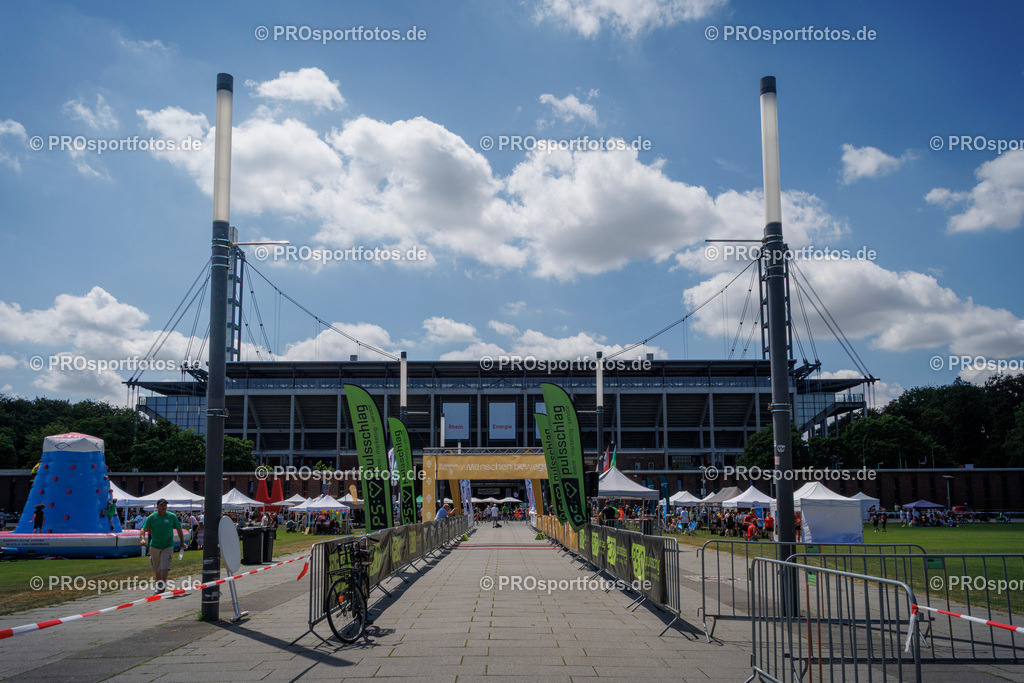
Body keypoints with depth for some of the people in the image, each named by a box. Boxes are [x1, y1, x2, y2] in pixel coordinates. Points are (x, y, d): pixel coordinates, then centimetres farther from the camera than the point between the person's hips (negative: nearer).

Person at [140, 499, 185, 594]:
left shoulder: (172, 516, -2)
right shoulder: (151, 517, -2)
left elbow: (179, 529, 8)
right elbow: (144, 529, -12)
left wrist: (182, 542, 8)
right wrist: (142, 538, -31)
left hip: (168, 546, -2)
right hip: (154, 546, 2)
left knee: (165, 567, -18)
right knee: (156, 568, 14)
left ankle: (162, 586, -22)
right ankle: (158, 586, 32)